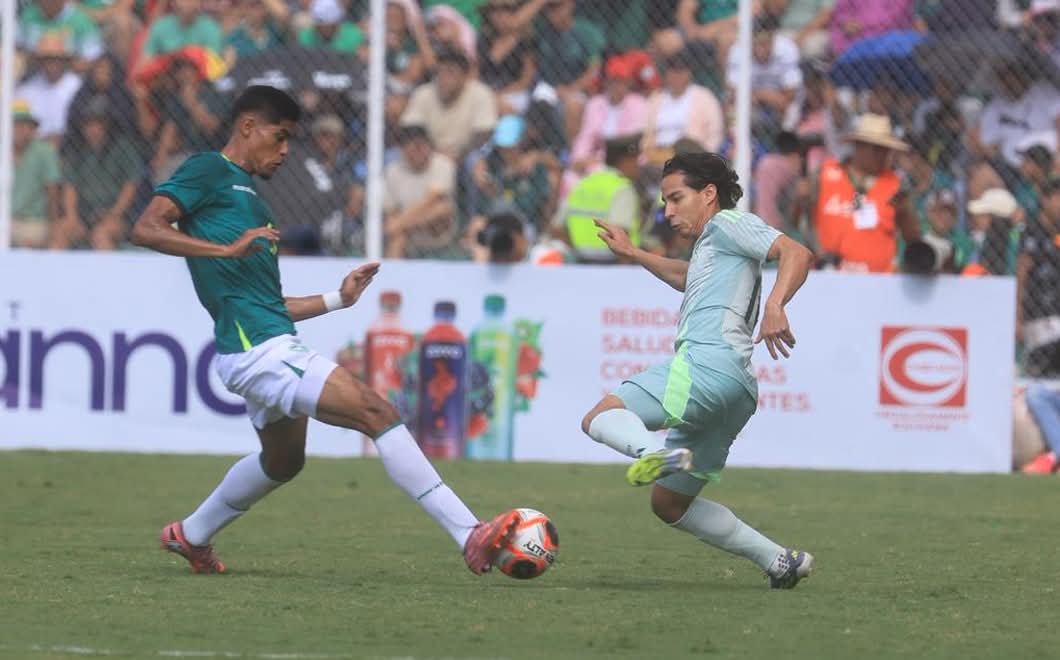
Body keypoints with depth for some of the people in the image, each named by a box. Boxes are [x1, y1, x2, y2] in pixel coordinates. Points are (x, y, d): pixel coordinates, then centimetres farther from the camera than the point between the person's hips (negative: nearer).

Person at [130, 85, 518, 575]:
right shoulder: (209, 172, -2)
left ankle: (190, 535, 47)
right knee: (376, 412, -17)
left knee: (283, 461, 30)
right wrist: (226, 249, -26)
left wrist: (338, 299, 20)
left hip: (272, 350, 11)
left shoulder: (247, 195, 25)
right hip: (259, 351, -11)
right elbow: (145, 229, -17)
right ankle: (470, 536, -22)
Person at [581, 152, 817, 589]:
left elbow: (797, 254, -12)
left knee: (601, 416, -19)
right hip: (735, 391, 10)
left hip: (706, 364, -10)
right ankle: (780, 561, 9)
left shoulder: (728, 223, 4)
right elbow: (686, 277, 58)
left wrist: (774, 306, -29)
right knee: (669, 504, 15)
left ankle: (657, 453, -48)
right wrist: (633, 254, 56)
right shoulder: (710, 246, 33)